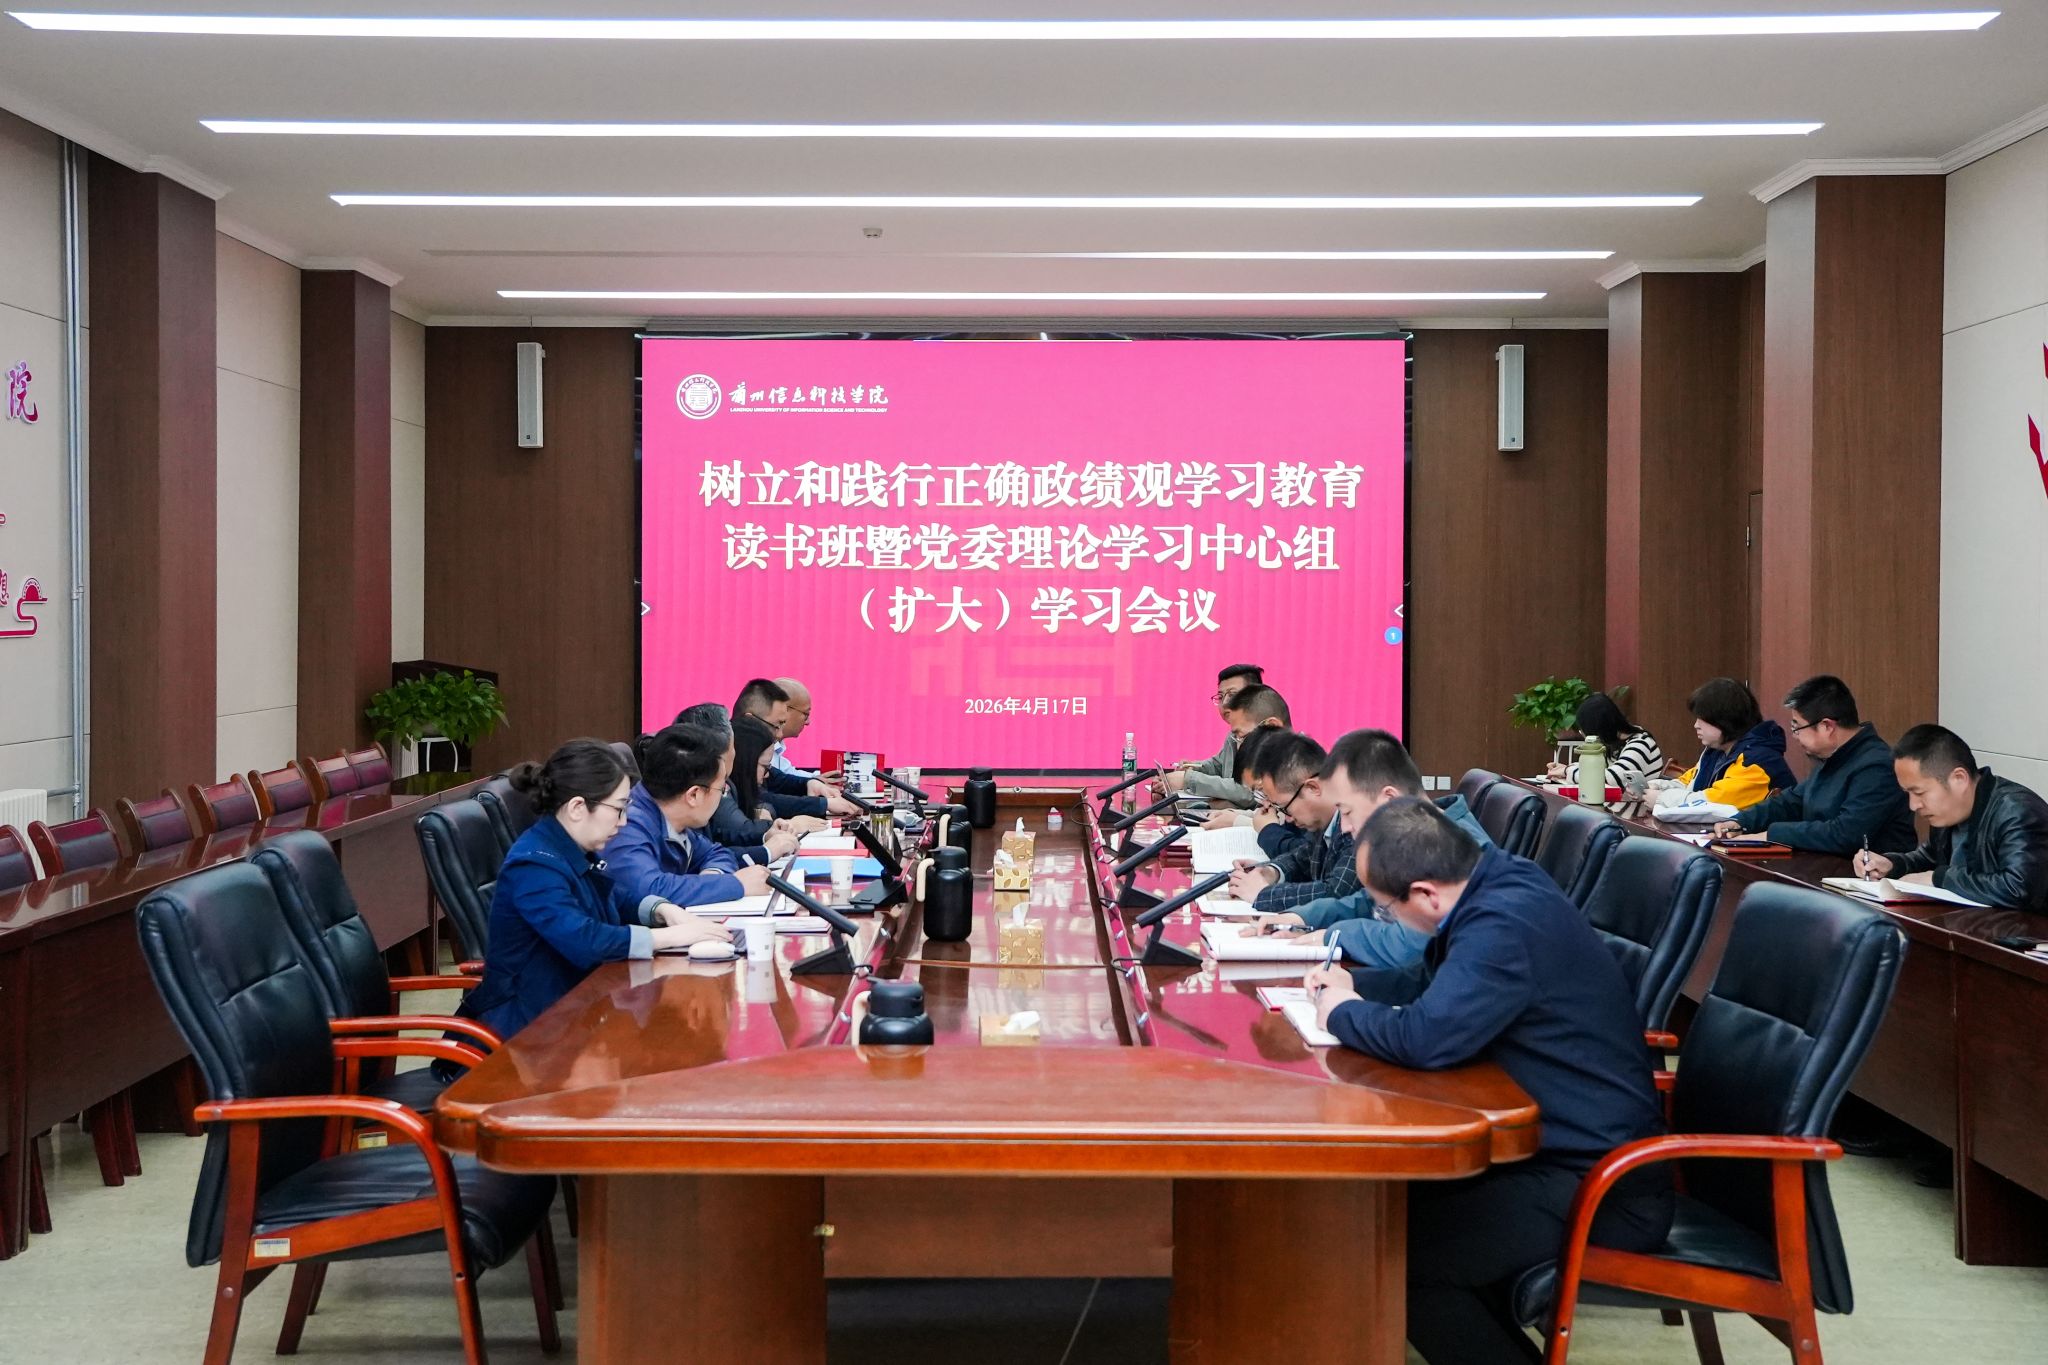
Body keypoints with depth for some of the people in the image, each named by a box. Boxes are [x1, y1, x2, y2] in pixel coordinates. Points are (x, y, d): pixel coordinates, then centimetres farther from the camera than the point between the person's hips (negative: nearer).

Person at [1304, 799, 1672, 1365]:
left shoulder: (1506, 924, -25)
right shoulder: (1500, 886, 6)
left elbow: (1427, 1036, -33)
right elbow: (1439, 984, 23)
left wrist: (1342, 1014, -12)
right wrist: (1352, 984, 8)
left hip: (1599, 1188, -10)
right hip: (1567, 1146, 10)